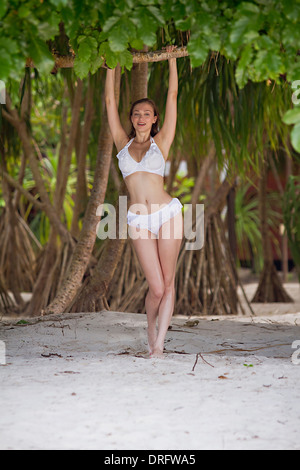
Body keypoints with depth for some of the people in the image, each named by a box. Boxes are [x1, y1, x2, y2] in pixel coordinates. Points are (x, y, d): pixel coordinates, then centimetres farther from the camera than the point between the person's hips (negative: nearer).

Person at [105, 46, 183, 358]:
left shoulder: (160, 142, 9)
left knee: (168, 283, -2)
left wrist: (172, 59, 12)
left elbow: (172, 95, 10)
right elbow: (110, 101, 15)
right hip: (139, 221, 0)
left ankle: (158, 344, 3)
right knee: (156, 288, -4)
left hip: (167, 212, 0)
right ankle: (151, 329, 22)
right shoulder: (123, 144, 12)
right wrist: (111, 65, 19)